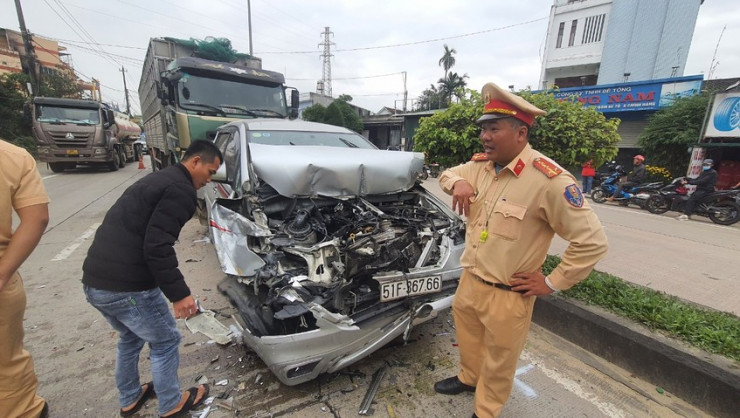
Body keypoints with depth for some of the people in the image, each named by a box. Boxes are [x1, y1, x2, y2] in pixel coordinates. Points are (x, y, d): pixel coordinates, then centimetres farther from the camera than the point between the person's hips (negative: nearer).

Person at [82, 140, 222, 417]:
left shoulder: (157, 180, 17)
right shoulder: (181, 190, -14)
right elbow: (157, 247, -23)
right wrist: (179, 293, -18)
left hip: (94, 281, 10)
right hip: (127, 286, -10)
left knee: (130, 338, 30)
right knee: (165, 342, 13)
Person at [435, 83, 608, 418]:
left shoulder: (549, 180, -24)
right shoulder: (480, 165, -2)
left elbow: (592, 241, -20)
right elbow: (448, 174, 16)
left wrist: (552, 283, -15)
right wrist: (458, 183, -9)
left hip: (507, 295, -6)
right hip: (469, 280, 7)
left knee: (498, 360, 19)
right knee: (468, 340, 30)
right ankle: (468, 378, 58)